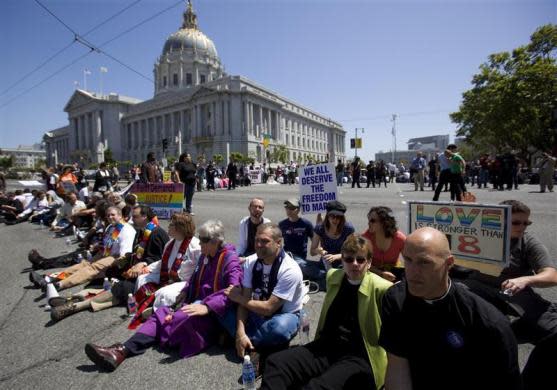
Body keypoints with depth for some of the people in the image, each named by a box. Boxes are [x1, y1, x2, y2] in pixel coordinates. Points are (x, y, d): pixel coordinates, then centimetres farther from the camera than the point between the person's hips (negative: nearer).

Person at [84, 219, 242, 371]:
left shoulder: (230, 258, -14)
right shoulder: (205, 256, 12)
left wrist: (207, 307, -36)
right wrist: (186, 291, 5)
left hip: (213, 314, -8)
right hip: (198, 303, 8)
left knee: (185, 318, -32)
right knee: (162, 313, -13)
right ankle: (123, 350, -28)